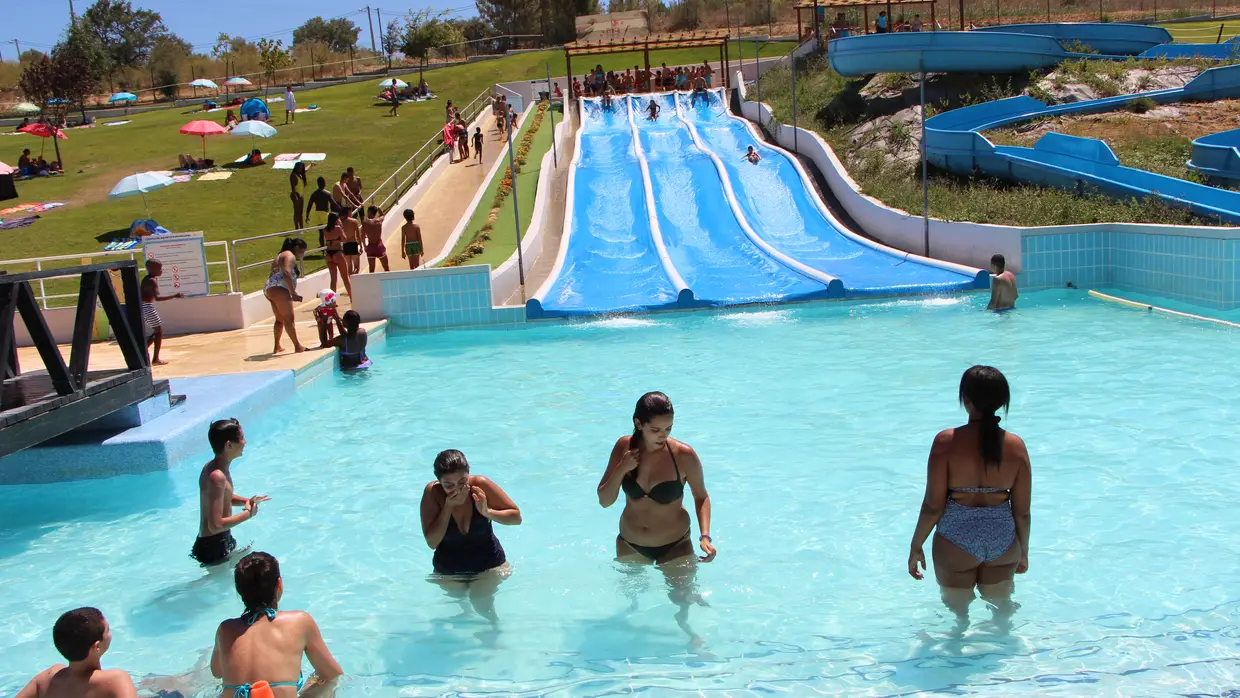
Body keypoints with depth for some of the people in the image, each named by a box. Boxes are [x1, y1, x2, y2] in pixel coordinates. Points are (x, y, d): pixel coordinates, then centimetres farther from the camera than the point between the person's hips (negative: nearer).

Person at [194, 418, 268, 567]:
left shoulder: (213, 467, 2)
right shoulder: (217, 477, -29)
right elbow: (216, 525, -32)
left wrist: (246, 501, 5)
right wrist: (247, 514, -19)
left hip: (222, 541, 10)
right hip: (213, 547, -10)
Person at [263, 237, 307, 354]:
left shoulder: (281, 256, 27)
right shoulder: (290, 256, -4)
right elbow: (287, 274, -20)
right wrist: (293, 293, -20)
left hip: (269, 289, 10)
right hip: (279, 289, -10)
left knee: (280, 319, 18)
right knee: (289, 319, -10)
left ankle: (277, 347, 21)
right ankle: (297, 346, -11)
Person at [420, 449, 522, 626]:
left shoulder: (480, 485, -21)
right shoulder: (432, 492, -22)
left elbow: (516, 517, -14)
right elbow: (432, 543, -24)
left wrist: (487, 512, -30)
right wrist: (448, 507, -32)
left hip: (487, 564, -1)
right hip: (448, 570, 1)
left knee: (481, 604, -11)